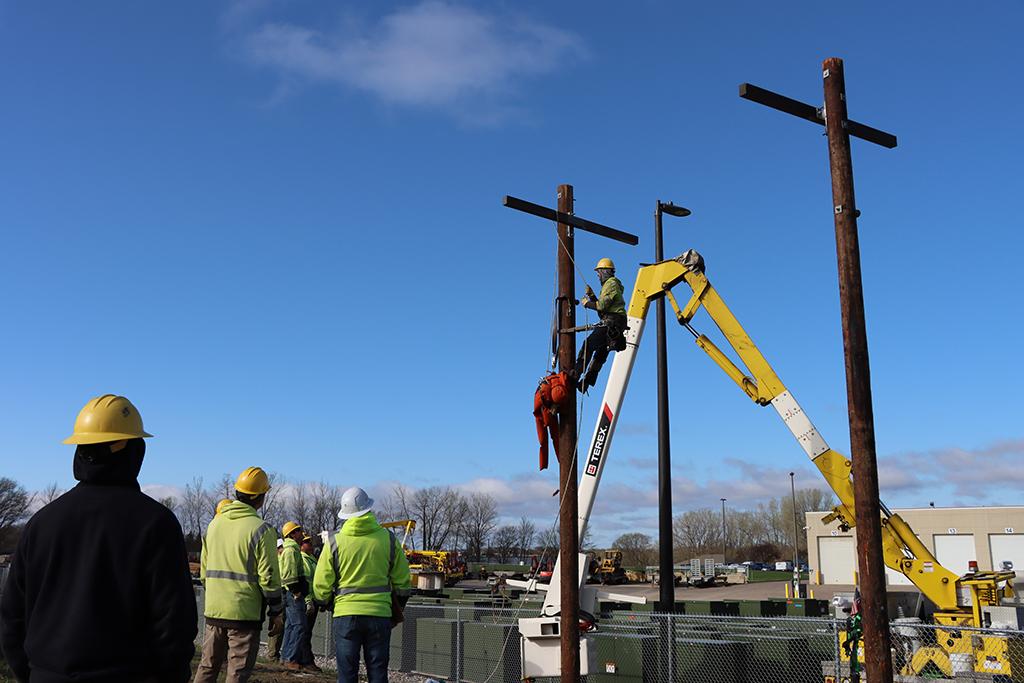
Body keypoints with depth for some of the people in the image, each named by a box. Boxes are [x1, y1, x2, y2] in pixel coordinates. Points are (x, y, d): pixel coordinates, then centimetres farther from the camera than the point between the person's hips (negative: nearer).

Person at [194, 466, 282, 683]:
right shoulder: (261, 529, -12)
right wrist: (276, 612, -3)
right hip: (244, 613, -6)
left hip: (214, 610, 6)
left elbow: (204, 569, 15)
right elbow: (268, 576, -12)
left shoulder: (215, 523, 9)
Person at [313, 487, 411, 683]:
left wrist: (323, 602, 22)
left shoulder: (334, 542, -4)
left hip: (345, 615, -1)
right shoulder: (388, 540, 0)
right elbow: (403, 583, 7)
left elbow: (321, 587, 1)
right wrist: (397, 611, 22)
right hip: (380, 615, 1)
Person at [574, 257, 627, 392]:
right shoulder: (610, 284, 27)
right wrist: (591, 296, 14)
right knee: (600, 353, 12)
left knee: (588, 344, -15)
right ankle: (587, 381, 18)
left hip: (611, 324, -11)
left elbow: (602, 305, -17)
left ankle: (576, 375, -19)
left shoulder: (611, 283, -6)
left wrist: (587, 303, -4)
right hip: (612, 325, 11)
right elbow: (602, 306, 25)